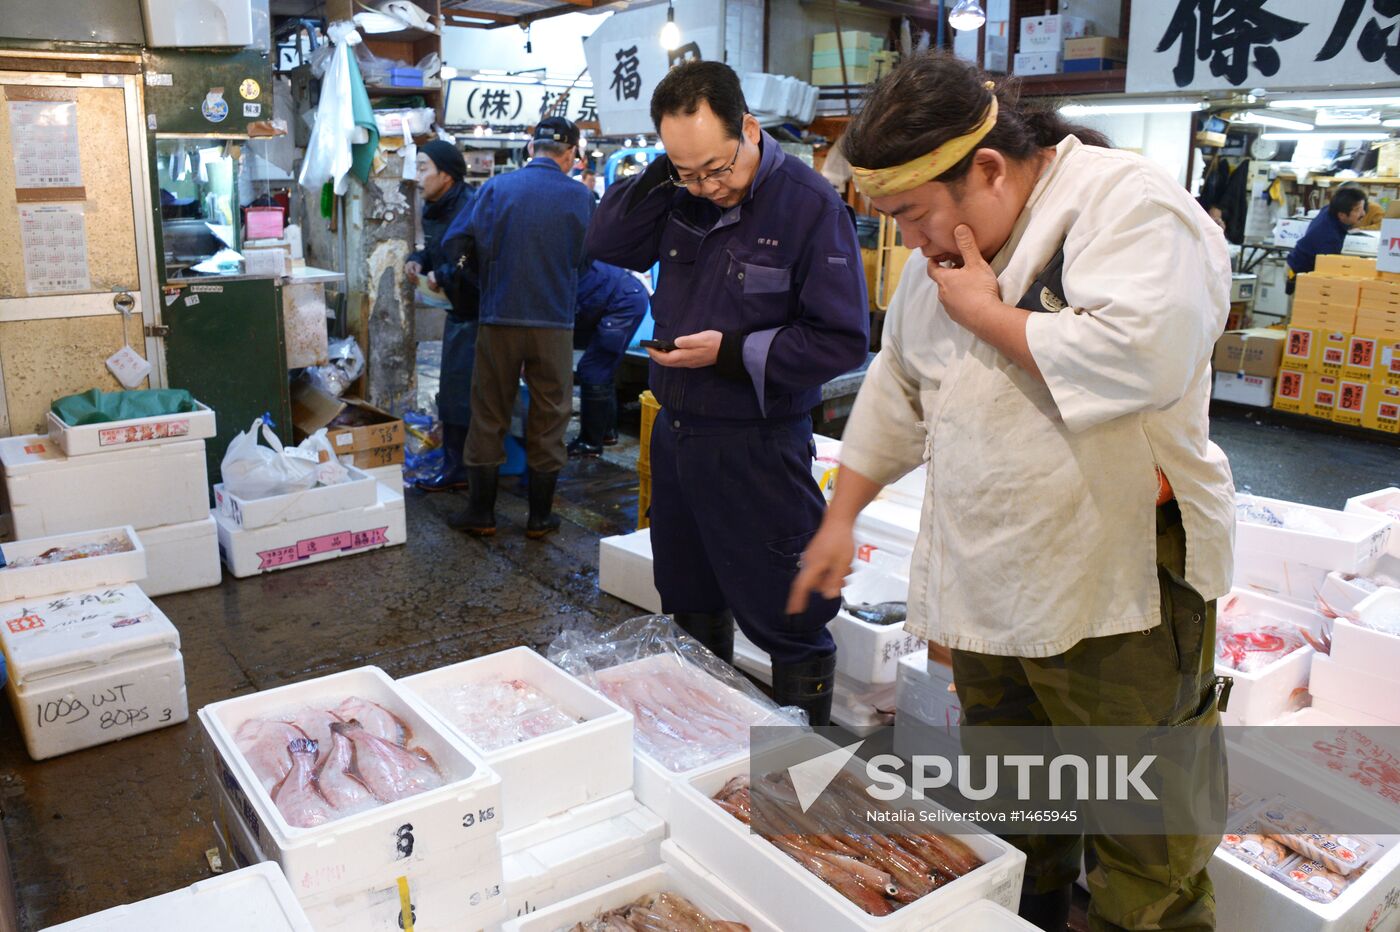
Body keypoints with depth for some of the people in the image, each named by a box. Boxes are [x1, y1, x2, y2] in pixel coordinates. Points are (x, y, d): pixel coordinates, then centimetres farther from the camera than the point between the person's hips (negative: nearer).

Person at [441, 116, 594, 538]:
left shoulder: (496, 187, -2)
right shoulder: (579, 197, -3)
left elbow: (459, 242, -8)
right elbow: (585, 261, 2)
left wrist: (489, 274, 11)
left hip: (499, 317, 1)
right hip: (555, 321, 0)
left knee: (489, 415, 11)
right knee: (549, 417, 10)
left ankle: (481, 512, 17)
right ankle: (540, 516, 16)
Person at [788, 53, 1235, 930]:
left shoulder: (1129, 204, -14)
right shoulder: (946, 249, 10)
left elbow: (1139, 357, -31)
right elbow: (898, 389, 18)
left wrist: (987, 312, -18)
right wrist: (842, 516, 17)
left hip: (1122, 593, -7)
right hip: (989, 588, 7)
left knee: (1145, 857, 6)